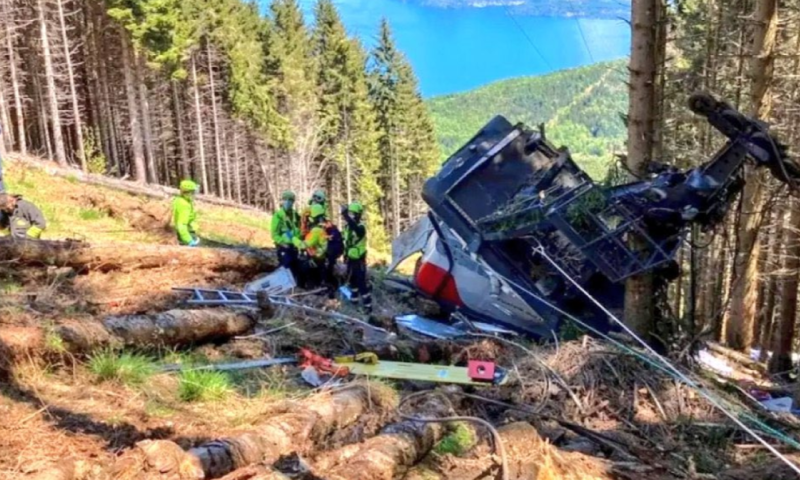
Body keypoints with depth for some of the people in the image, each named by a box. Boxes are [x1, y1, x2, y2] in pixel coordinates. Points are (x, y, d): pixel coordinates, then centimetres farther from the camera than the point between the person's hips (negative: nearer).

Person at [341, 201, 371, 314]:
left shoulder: (361, 227, -21)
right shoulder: (347, 226, 5)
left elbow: (355, 228, -47)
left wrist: (346, 216, -57)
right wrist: (345, 254, 18)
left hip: (359, 259, -8)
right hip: (350, 258, 8)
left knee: (362, 282, -8)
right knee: (352, 280, 21)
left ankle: (368, 306, -2)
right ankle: (354, 301, 38)